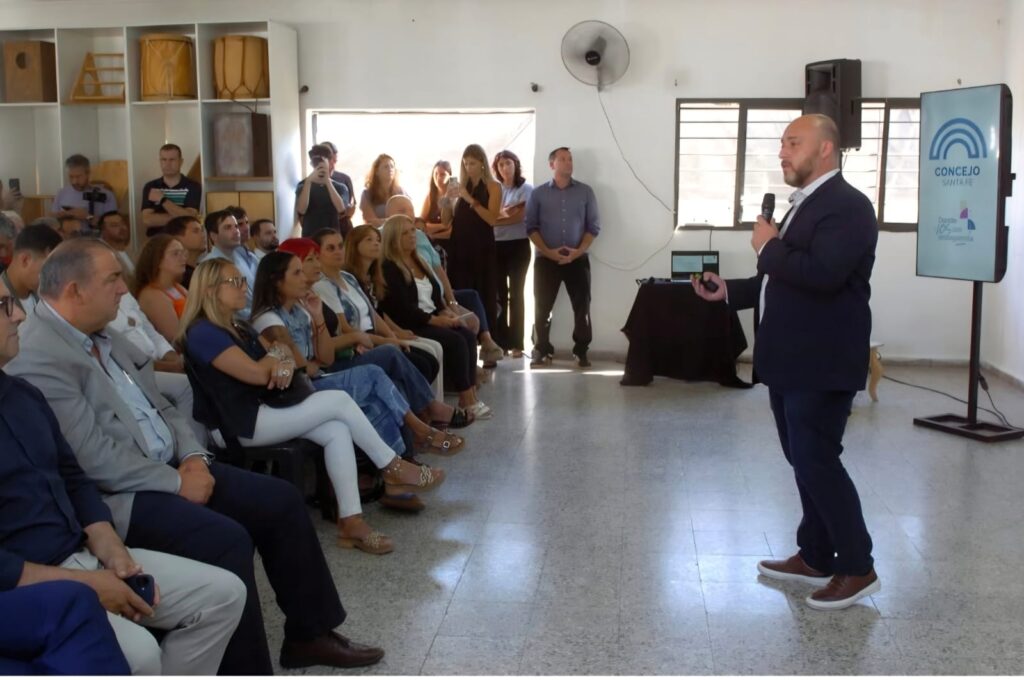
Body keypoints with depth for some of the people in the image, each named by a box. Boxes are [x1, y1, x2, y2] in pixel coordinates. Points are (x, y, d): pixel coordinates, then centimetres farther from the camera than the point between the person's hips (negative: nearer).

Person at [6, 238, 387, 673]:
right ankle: (247, 669, -13)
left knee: (281, 500, 2)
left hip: (169, 467, 10)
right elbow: (94, 459, -23)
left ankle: (309, 633, 14)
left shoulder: (102, 334, 12)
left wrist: (192, 456, -2)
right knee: (227, 538, -29)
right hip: (116, 495, -10)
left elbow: (158, 406, 16)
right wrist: (177, 482, -16)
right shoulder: (39, 358, -19)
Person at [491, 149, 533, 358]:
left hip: (518, 245, -3)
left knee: (515, 293, -1)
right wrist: (505, 213, -14)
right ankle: (500, 341, 7)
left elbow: (519, 216, -11)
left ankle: (516, 343, 0)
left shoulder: (526, 189, 0)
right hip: (496, 245, 3)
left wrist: (495, 219, -8)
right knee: (498, 294, 3)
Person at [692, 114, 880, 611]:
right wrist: (730, 291, 11)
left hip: (821, 364, -10)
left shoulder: (847, 205, -15)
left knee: (817, 461, -7)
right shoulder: (805, 205, 17)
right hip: (791, 360, 10)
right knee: (804, 461, 14)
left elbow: (822, 274, -29)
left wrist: (769, 247, -16)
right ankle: (815, 557, 25)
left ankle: (858, 569, 5)